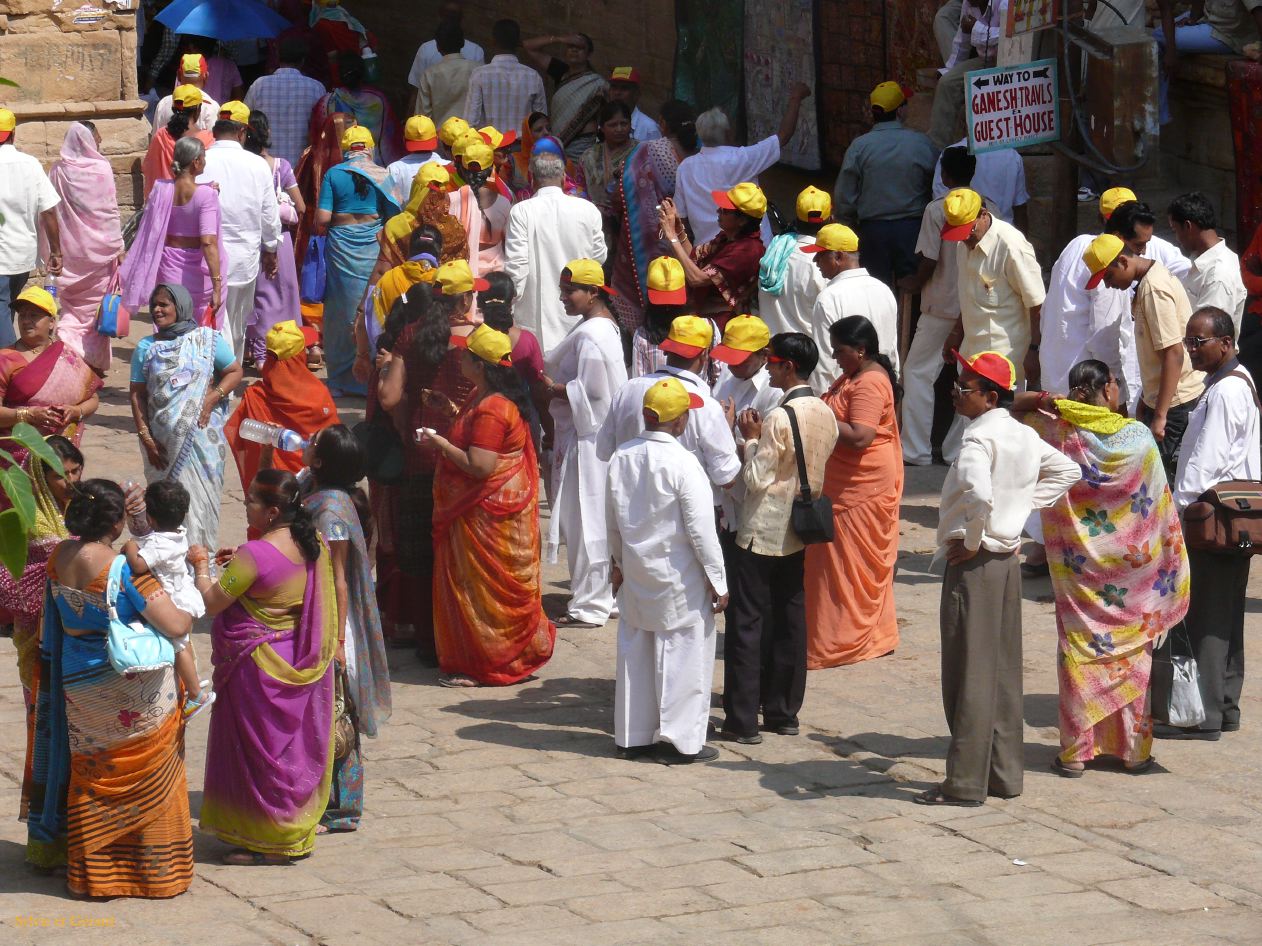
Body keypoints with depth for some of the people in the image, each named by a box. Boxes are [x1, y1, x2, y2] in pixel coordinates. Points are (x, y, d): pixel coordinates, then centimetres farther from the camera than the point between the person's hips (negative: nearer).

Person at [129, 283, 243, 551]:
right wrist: (146, 438, -3)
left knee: (199, 497, -3)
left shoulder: (207, 340, 3)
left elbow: (235, 372, 6)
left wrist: (211, 399, -10)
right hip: (162, 440, 2)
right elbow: (137, 394, 6)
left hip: (201, 436, -2)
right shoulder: (146, 347, 8)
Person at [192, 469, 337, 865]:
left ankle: (264, 843, 11)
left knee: (257, 750, 4)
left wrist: (201, 566, -2)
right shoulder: (313, 545, -1)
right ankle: (296, 832, 26)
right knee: (294, 746, 17)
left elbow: (211, 603, -18)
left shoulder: (255, 554, -25)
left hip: (258, 666, -8)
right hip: (299, 665, 8)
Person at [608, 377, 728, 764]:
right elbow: (701, 528, -17)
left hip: (635, 570, 6)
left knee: (635, 649, 14)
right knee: (683, 651, 4)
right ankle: (680, 739, 7)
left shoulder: (622, 457, 0)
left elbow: (612, 519, 10)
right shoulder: (682, 463, -19)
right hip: (678, 575, -6)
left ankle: (631, 735, 22)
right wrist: (718, 581, -10)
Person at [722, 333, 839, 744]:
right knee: (789, 619, 14)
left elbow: (757, 479, -18)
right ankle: (783, 711, 19)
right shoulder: (825, 414, 4)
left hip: (762, 532, -8)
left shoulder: (780, 418, -20)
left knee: (747, 622, -2)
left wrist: (751, 439, -5)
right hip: (799, 530, 8)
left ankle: (743, 721, -3)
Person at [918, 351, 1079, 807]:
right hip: (1008, 560, 9)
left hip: (973, 564, -9)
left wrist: (971, 541, -19)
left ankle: (966, 783, 0)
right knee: (1003, 672, 13)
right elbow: (1067, 470, 22)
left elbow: (978, 495, -35)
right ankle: (1004, 774, 19)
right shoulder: (1024, 436, 8)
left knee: (969, 674, -3)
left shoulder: (979, 438, -18)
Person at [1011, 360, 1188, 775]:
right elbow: (1161, 506, -5)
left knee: (1079, 650, 6)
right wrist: (1171, 557, 6)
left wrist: (1046, 400, -9)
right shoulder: (1137, 437, -10)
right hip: (1133, 567, 0)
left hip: (1078, 567, 0)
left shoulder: (1057, 433, -9)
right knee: (1132, 651, 10)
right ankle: (1134, 748, 15)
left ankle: (1075, 751, 5)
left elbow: (1016, 409, 7)